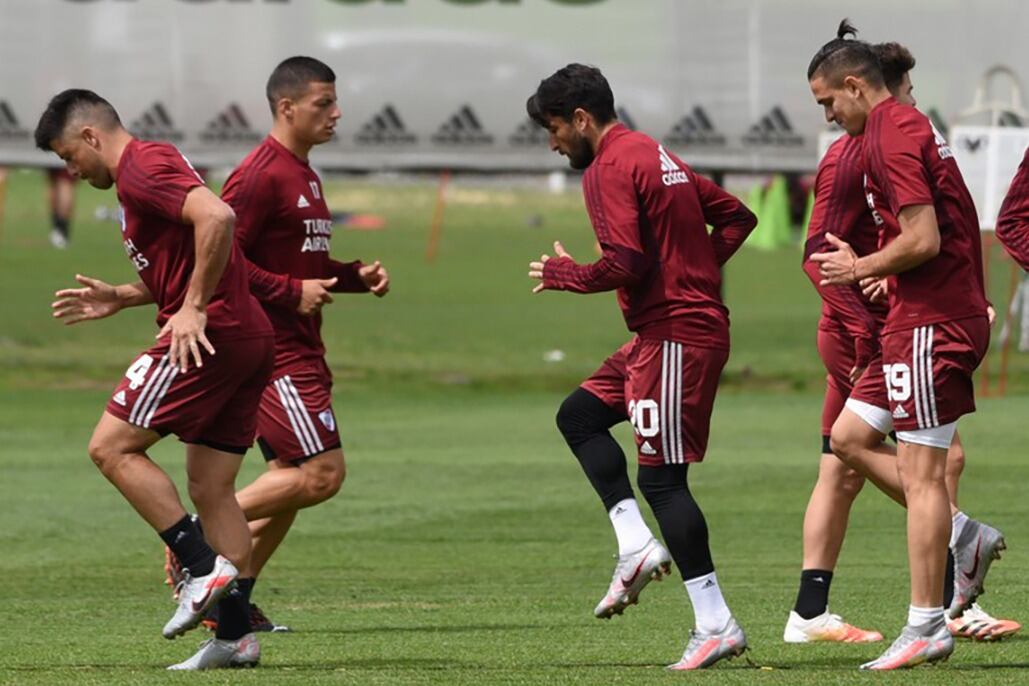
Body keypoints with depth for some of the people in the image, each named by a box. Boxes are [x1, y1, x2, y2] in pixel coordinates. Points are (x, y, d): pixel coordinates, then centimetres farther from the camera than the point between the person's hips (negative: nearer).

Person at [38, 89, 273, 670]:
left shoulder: (142, 168, -10)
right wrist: (120, 298, 21)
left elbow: (217, 218, -26)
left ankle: (204, 567, -12)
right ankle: (235, 634, 7)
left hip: (209, 336, -10)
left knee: (113, 447, -6)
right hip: (249, 338, 10)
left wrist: (193, 309, -22)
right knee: (211, 487, 9)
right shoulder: (151, 168, 23)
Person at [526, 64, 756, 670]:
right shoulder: (655, 155, 18)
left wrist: (562, 273, -4)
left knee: (661, 477, -8)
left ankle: (717, 625, -9)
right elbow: (736, 217, 22)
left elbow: (624, 263, -22)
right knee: (579, 414, 19)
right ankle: (637, 546, 8)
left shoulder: (610, 169, -12)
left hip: (674, 335, -11)